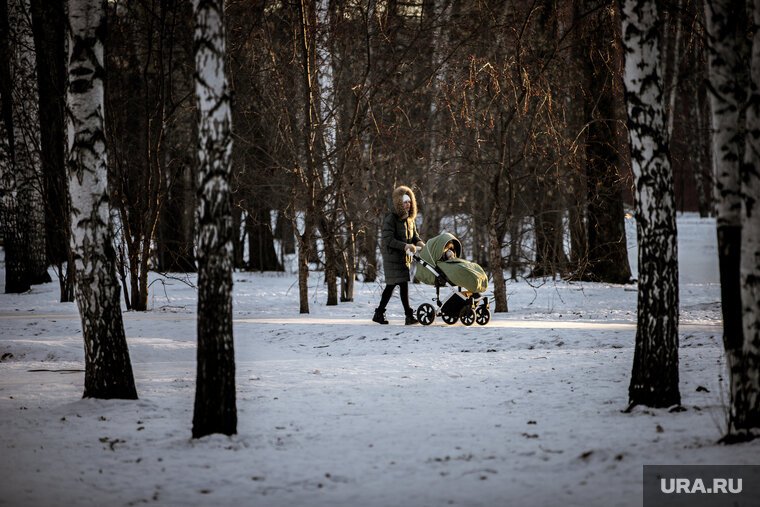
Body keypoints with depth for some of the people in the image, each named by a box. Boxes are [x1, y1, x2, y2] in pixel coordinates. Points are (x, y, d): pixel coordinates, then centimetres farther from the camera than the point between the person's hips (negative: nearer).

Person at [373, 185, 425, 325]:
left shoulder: (409, 219, 12)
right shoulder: (390, 219, -14)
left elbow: (414, 235, 16)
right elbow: (388, 240, -21)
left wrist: (419, 242, -8)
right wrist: (405, 246, -31)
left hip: (405, 257, 8)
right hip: (393, 258, -8)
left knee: (391, 286, 12)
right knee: (403, 285, -13)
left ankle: (379, 314, 20)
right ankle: (409, 316, -13)